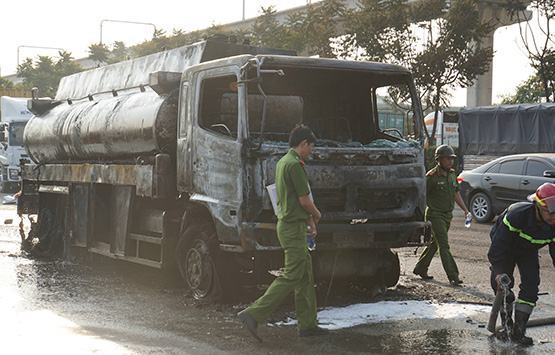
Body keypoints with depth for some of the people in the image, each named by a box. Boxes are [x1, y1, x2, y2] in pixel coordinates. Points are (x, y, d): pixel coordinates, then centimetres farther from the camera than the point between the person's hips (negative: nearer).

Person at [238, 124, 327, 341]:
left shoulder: (283, 162, 15)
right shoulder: (295, 165, -17)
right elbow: (305, 200, -15)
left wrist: (309, 219, 14)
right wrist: (316, 215, 4)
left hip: (287, 223, 10)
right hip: (293, 227, -10)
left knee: (306, 275, 13)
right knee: (291, 276, -9)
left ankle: (307, 324, 18)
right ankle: (253, 314, -10)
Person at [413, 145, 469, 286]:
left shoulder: (452, 174, 9)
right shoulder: (432, 176, -15)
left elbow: (456, 193, 20)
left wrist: (465, 209, 13)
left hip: (448, 215, 8)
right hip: (435, 215, -8)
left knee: (434, 243, 15)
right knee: (444, 246, -10)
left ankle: (420, 269, 29)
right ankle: (453, 277, -12)